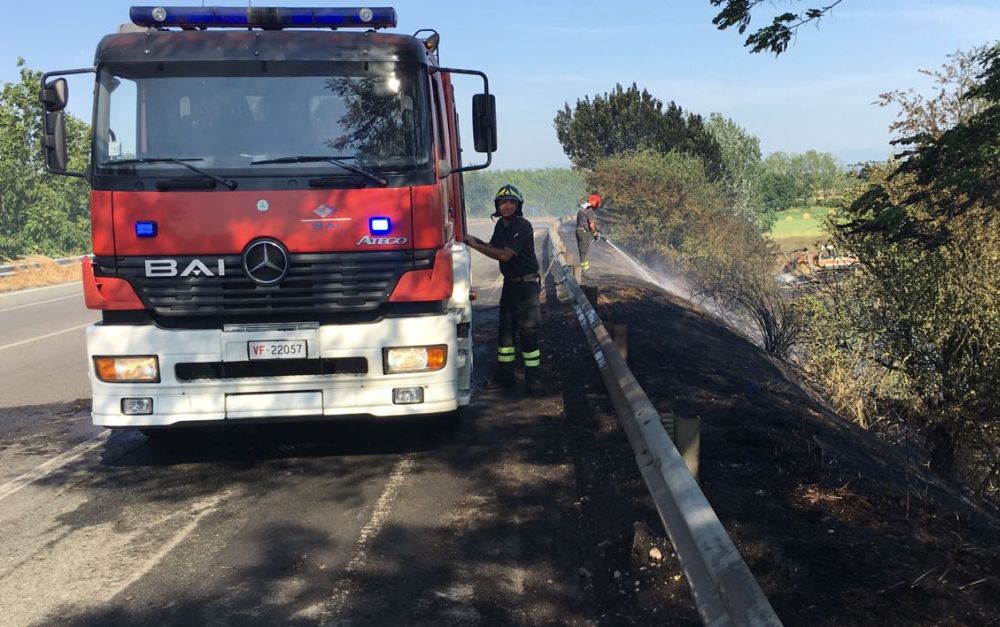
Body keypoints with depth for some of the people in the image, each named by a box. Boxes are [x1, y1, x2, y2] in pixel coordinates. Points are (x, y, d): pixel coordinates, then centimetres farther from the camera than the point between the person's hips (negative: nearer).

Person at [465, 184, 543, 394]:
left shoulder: (523, 227, -19)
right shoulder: (501, 224, 8)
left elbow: (504, 255, -24)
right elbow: (493, 247, 14)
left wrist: (476, 245, -18)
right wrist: (476, 240, -3)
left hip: (526, 284, -8)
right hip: (509, 283, 8)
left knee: (528, 331, -5)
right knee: (505, 329, 11)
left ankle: (533, 378, 4)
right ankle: (504, 375, 20)